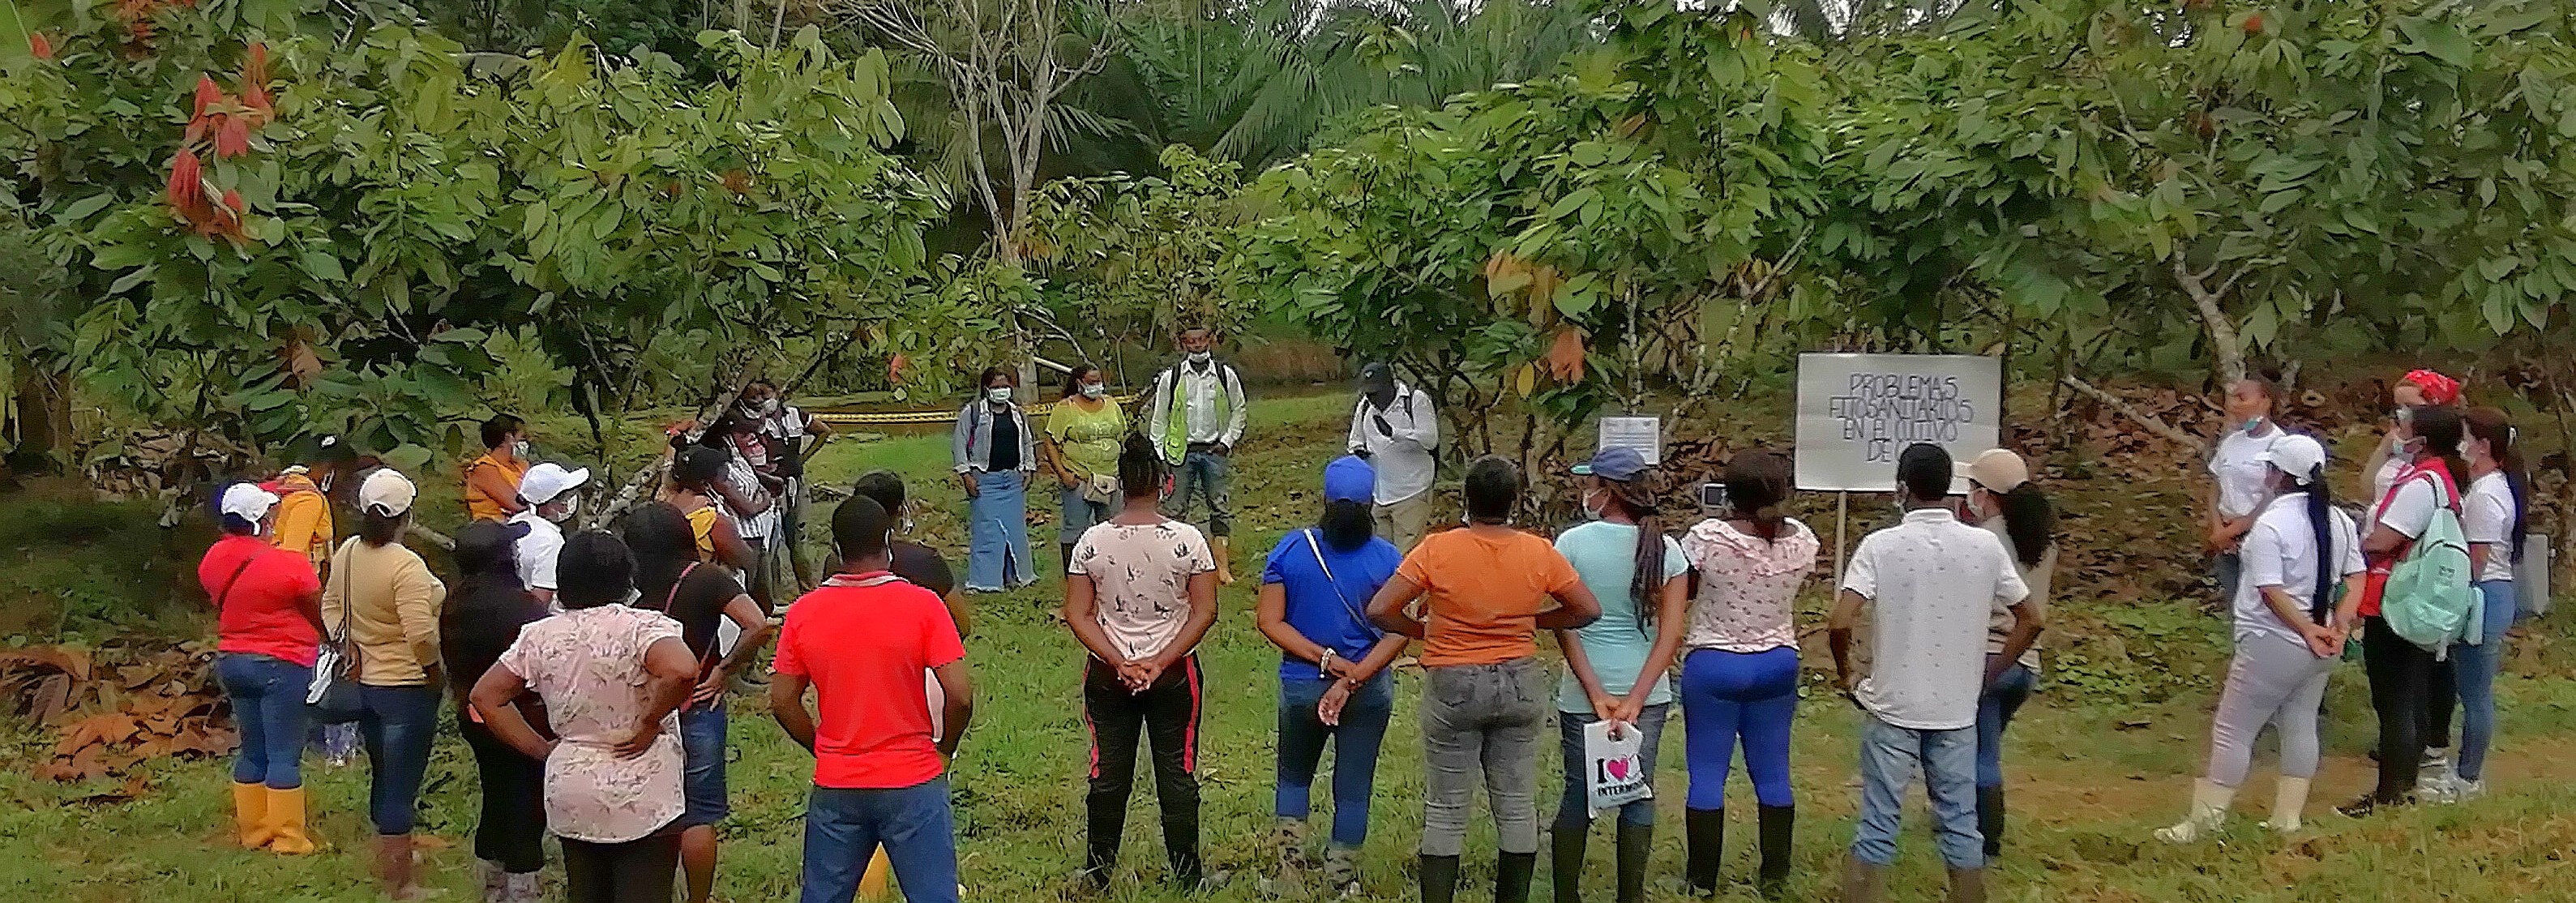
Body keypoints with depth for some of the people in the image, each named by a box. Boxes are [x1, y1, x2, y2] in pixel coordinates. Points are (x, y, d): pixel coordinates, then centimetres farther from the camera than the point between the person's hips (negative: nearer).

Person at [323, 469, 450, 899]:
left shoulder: (347, 553, 1)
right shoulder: (406, 565, -23)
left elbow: (331, 606, 14)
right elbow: (421, 635, -28)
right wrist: (433, 665, -11)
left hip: (366, 683, 8)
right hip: (408, 688, -8)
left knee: (383, 781, 22)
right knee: (401, 789, -1)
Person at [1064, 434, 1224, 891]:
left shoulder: (1093, 542, -9)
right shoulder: (1186, 539, -12)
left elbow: (1077, 615, -8)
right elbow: (1205, 611, -12)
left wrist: (1121, 663, -10)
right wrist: (1161, 661, -12)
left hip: (1108, 676, 1)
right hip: (1175, 674, -1)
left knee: (1108, 772, 14)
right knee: (1177, 771, 11)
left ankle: (1099, 869, 25)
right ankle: (1186, 872, 20)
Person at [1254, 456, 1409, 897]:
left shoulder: (1291, 549, -10)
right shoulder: (1387, 558, -11)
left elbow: (1270, 621, -13)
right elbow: (1398, 633, -17)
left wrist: (1325, 660, -15)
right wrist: (1352, 679, -21)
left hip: (1301, 687, 1)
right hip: (1369, 691, 0)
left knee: (1293, 777, 22)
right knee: (1354, 788, 13)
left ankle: (1289, 871, 14)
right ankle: (1341, 883, 21)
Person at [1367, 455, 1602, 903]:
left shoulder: (1436, 550, -14)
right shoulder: (1540, 553, -7)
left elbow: (1379, 611, -16)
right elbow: (1589, 610, 1)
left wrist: (1423, 630, 1)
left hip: (1453, 687, -2)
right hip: (1519, 685, 2)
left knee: (1445, 811, 6)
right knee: (1517, 805, 13)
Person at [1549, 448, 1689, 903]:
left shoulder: (1571, 544, -8)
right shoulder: (1666, 549, -2)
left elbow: (1564, 626, -11)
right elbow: (1671, 632, -7)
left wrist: (1597, 694, -12)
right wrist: (1634, 699, -11)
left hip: (1582, 694, -1)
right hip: (1646, 691, 1)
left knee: (1579, 793, 10)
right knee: (1638, 794, 10)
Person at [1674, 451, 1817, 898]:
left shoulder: (1708, 536, -18)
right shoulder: (1801, 539, -6)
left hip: (1713, 664, -3)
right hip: (1777, 664, 4)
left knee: (1707, 774, 5)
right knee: (1772, 773, 12)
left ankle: (1703, 881, 10)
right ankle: (1775, 878, 19)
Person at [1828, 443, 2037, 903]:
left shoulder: (1880, 545, -11)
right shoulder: (1986, 546, -2)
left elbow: (1840, 624, -19)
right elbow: (2030, 621, 5)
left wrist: (1846, 674, -1)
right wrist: (1988, 674, 13)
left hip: (1892, 708, -2)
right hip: (1957, 711, 2)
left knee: (1878, 828, 5)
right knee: (1961, 824, 12)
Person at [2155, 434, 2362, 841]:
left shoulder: (2271, 524, -18)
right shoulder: (2339, 521, 5)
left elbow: (2271, 591, -23)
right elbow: (2357, 579, 5)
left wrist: (2307, 630, -18)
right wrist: (2338, 626, -4)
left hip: (2273, 644, -8)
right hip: (2320, 649, 8)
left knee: (2232, 731, -1)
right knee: (2301, 727, 16)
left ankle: (2204, 820, 1)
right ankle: (2287, 819, 21)